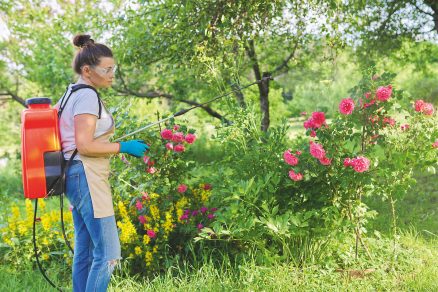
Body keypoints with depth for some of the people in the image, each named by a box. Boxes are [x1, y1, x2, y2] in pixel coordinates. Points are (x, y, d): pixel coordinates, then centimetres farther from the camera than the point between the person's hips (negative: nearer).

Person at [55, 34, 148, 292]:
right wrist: (124, 147, -12)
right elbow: (85, 145, -18)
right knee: (108, 253, -12)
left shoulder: (72, 94, 18)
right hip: (87, 176, -11)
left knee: (85, 253, 12)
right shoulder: (87, 96, -12)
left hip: (76, 176, 11)